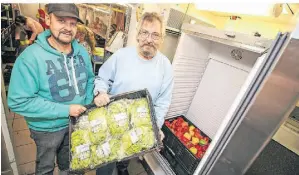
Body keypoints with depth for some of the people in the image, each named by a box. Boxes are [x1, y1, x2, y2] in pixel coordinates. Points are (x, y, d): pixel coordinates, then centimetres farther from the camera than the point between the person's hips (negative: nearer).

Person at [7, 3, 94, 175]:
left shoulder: (81, 51, -8)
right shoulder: (31, 56, -26)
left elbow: (90, 78, 4)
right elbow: (18, 102, -24)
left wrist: (87, 104, -9)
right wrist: (65, 109, -27)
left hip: (77, 121, 5)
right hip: (48, 128, -4)